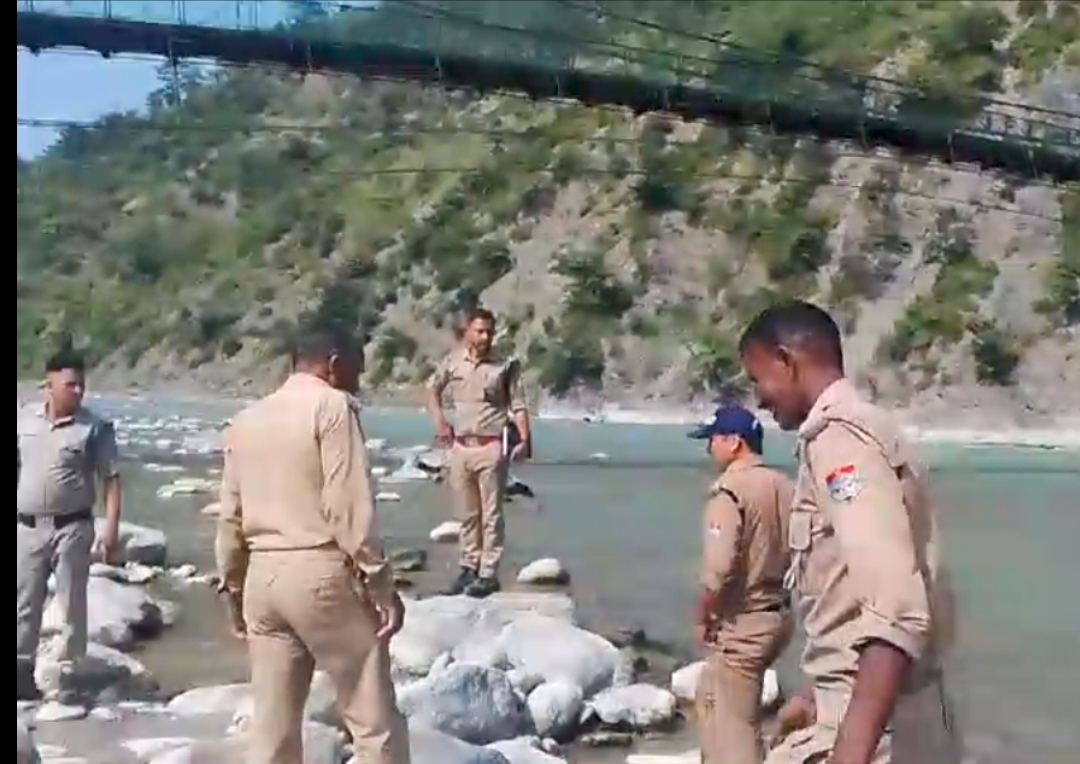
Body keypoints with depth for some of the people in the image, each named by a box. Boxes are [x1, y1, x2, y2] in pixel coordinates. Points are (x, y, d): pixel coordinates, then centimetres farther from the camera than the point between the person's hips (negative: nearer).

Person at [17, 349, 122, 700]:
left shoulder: (95, 427, -6)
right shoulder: (24, 418, 4)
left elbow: (110, 479, -6)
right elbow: (17, 467, 13)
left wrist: (111, 528, -13)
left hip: (72, 527, -3)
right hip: (28, 526, 3)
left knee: (72, 604, 2)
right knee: (24, 603, 9)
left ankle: (68, 674, 11)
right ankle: (23, 670, 21)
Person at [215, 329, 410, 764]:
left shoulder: (246, 420, 15)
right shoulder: (331, 406, -5)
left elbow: (230, 517, 17)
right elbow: (350, 505, -13)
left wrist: (233, 589, 25)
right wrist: (380, 582, -11)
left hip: (262, 576, 7)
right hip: (321, 572, -7)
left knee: (272, 729, 11)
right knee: (375, 720, 1)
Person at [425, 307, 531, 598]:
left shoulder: (505, 365, -5)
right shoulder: (452, 361, 4)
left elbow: (518, 405, -5)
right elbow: (432, 388, 20)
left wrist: (524, 439, -17)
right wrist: (439, 422, 9)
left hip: (491, 446, -4)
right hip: (460, 446, 4)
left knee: (490, 514, 0)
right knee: (467, 514, 13)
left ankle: (489, 574, 4)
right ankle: (469, 567, 24)